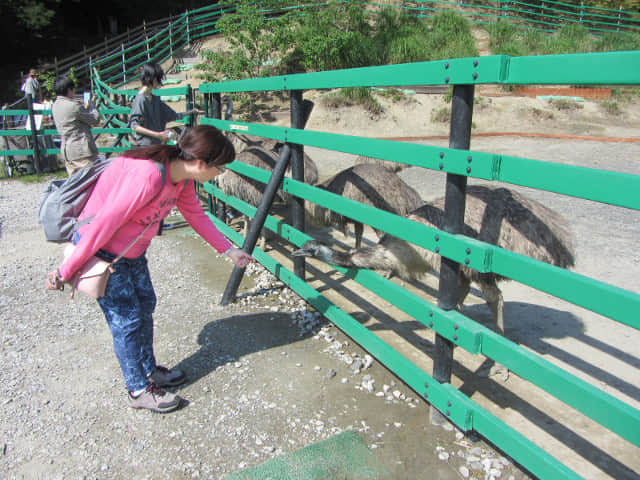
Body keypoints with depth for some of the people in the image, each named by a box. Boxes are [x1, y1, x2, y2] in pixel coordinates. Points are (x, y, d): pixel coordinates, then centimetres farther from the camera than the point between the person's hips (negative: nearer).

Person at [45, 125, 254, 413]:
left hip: (132, 252, 9)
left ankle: (148, 370, 35)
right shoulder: (148, 176, -35)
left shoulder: (181, 177, -6)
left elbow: (196, 216, 8)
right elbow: (104, 224, -30)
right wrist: (66, 272, -21)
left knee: (145, 306, 15)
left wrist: (229, 250, 11)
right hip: (101, 251, -8)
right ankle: (139, 390, 18)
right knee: (127, 319, 0)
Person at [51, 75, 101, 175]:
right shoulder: (73, 106, -16)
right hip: (82, 151, -9)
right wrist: (91, 106, 9)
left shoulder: (55, 106, 11)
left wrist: (85, 108, 15)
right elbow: (96, 120, -7)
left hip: (66, 151, 9)